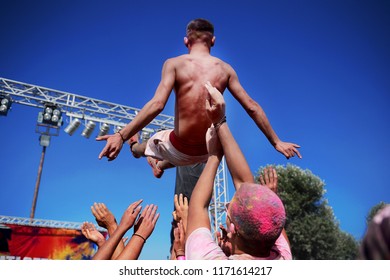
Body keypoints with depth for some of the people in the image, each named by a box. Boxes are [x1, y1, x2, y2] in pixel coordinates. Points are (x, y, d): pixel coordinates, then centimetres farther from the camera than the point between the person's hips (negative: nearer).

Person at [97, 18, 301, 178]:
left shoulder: (174, 64, -12)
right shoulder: (225, 69, -3)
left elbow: (157, 105, -26)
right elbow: (252, 108, -4)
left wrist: (121, 135, -25)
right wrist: (276, 142, 4)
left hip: (179, 149, -3)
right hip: (207, 151, 4)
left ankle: (136, 149, 67)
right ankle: (161, 165, 64)